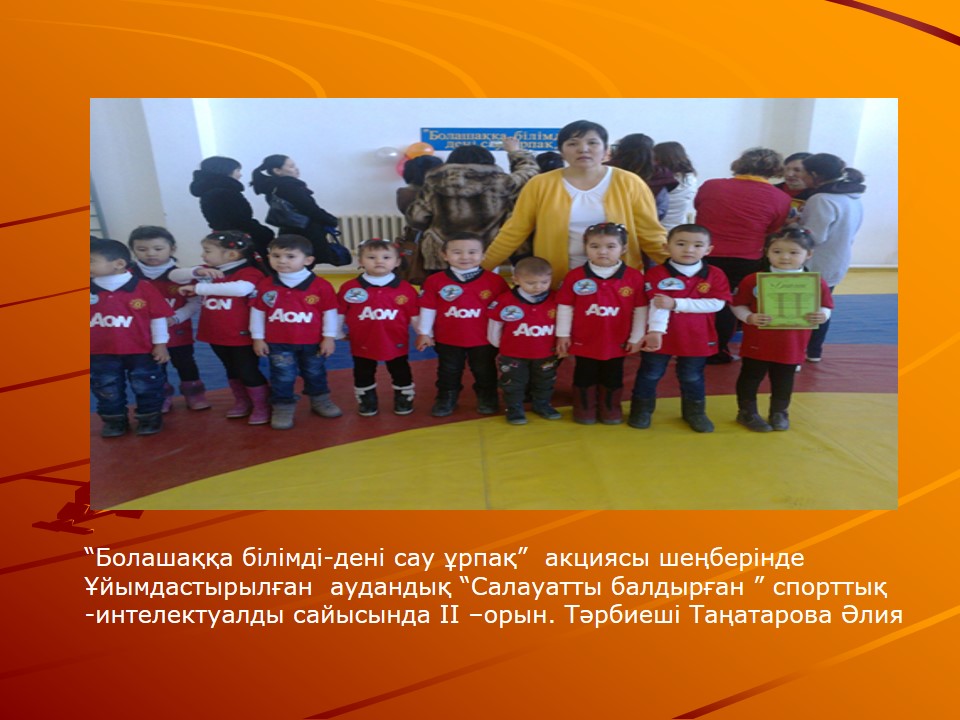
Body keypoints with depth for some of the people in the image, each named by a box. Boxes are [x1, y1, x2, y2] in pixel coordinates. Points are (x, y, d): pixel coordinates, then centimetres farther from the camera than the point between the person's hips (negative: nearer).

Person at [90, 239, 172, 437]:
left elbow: (158, 316, -8)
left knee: (146, 387, 9)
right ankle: (114, 420, 33)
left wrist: (160, 344, -7)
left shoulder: (143, 287, -12)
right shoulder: (89, 290, -4)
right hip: (100, 352, 3)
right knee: (106, 389, 14)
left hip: (141, 350, -3)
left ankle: (149, 417, 29)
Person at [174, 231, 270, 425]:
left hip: (242, 336, -7)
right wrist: (197, 272, -17)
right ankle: (242, 402, 37)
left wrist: (198, 288, -34)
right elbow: (174, 275, 6)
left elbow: (241, 289, -42)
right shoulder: (208, 271, 3)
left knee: (248, 371, 2)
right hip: (215, 335, 7)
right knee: (232, 371, 21)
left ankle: (262, 407, 18)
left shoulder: (249, 272, -20)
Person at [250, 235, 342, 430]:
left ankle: (320, 400, 39)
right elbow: (257, 312, 1)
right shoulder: (265, 285, -7)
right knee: (282, 377, 6)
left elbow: (329, 312, -7)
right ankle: (282, 407, 21)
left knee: (315, 374, 18)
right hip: (277, 343, 0)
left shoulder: (320, 285, -13)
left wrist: (329, 337, -7)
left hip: (313, 342, 0)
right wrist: (257, 338, 1)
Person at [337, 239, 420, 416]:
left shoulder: (406, 288, -8)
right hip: (362, 344, 1)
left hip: (396, 344, 0)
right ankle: (367, 401, 38)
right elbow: (339, 314, -1)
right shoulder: (349, 288, -8)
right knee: (363, 375, 18)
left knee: (401, 373, 16)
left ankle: (404, 399, 37)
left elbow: (415, 316, -2)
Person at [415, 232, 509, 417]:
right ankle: (446, 399, 37)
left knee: (484, 371, 17)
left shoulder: (495, 281, -11)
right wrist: (424, 333, -1)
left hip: (484, 339, 0)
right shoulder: (435, 281, -11)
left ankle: (487, 398, 39)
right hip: (447, 339, 1)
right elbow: (428, 308, -4)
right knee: (449, 372, 18)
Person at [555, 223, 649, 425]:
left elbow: (640, 309, -2)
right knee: (585, 376, 14)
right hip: (583, 341, -1)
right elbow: (565, 307, -4)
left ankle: (610, 408, 35)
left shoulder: (635, 277, -9)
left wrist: (636, 337, 0)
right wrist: (563, 334, -3)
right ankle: (584, 407, 32)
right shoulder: (574, 276, -10)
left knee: (613, 376, 17)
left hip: (617, 342, 1)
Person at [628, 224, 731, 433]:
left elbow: (716, 304, -15)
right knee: (650, 375, 11)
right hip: (660, 337, -2)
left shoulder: (715, 275, -4)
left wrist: (676, 303, -23)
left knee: (692, 378, 17)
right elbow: (658, 305, -21)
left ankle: (695, 412, 36)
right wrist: (655, 331, -36)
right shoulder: (657, 273, -11)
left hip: (697, 338, 2)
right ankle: (642, 411, 28)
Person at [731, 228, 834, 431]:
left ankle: (779, 412, 36)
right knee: (751, 377, 10)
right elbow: (738, 305, -5)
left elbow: (825, 307, 4)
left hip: (792, 345, 2)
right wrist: (749, 318, -23)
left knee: (784, 380, 17)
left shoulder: (816, 282, -5)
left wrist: (822, 315, -18)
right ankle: (747, 412, 27)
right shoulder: (753, 280, -11)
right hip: (758, 343, -1)